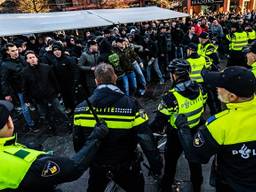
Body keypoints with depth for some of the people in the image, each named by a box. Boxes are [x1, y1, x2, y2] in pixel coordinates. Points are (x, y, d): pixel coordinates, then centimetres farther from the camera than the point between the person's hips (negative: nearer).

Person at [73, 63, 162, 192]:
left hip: (97, 167, 3)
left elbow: (78, 142, -3)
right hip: (125, 167, -2)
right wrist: (156, 165, -8)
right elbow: (147, 140, -22)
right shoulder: (131, 105, -25)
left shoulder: (81, 108, -15)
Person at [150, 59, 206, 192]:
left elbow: (159, 123, -27)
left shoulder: (171, 97, -32)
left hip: (177, 136, -5)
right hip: (195, 133, 5)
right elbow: (201, 108, 4)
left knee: (171, 161, 19)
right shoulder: (199, 89, -13)